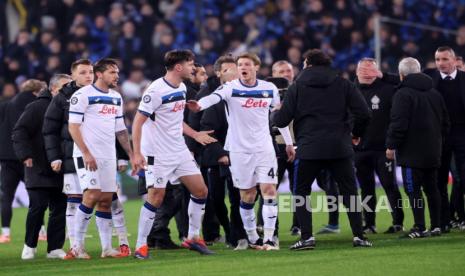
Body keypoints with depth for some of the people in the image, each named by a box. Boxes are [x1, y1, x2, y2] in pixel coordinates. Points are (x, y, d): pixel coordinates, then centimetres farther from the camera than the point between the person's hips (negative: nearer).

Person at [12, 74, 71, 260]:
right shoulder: (37, 107, -5)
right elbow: (19, 132, -8)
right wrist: (25, 155, -18)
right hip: (39, 168, -5)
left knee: (60, 209, 2)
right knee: (38, 206, -5)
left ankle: (55, 248, 7)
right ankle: (30, 246, 12)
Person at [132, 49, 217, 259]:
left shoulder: (182, 88, 8)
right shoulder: (156, 90, -18)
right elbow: (138, 122, -17)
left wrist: (195, 135, 19)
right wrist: (137, 153, -23)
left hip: (180, 151, 8)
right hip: (158, 154, -8)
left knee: (201, 191, 6)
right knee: (156, 198, -10)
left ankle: (193, 238, 18)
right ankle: (141, 245, 1)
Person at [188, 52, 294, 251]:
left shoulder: (270, 89, 3)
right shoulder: (231, 88, -7)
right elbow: (213, 97, -28)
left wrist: (288, 142, 21)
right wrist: (199, 105, -50)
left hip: (264, 148, 2)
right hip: (239, 150, -2)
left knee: (269, 190, -10)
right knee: (247, 195, 4)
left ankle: (269, 238, -9)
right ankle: (253, 239, 18)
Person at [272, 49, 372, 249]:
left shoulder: (298, 86, 2)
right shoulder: (343, 84, 5)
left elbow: (281, 120, -1)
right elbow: (363, 113, -2)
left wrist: (274, 114, 22)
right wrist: (356, 133, 16)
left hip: (309, 149, -1)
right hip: (340, 148, 2)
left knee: (300, 193, 11)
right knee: (349, 191, 10)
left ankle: (306, 237, -1)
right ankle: (359, 236, 2)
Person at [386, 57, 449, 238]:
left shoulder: (403, 94, -12)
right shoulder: (435, 94, 13)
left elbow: (398, 123, -19)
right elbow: (445, 122, 18)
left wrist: (391, 145, -11)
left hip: (412, 152, -7)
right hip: (433, 151, 7)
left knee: (413, 190, -5)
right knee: (431, 189, 14)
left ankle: (420, 228, -10)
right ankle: (436, 226, 14)